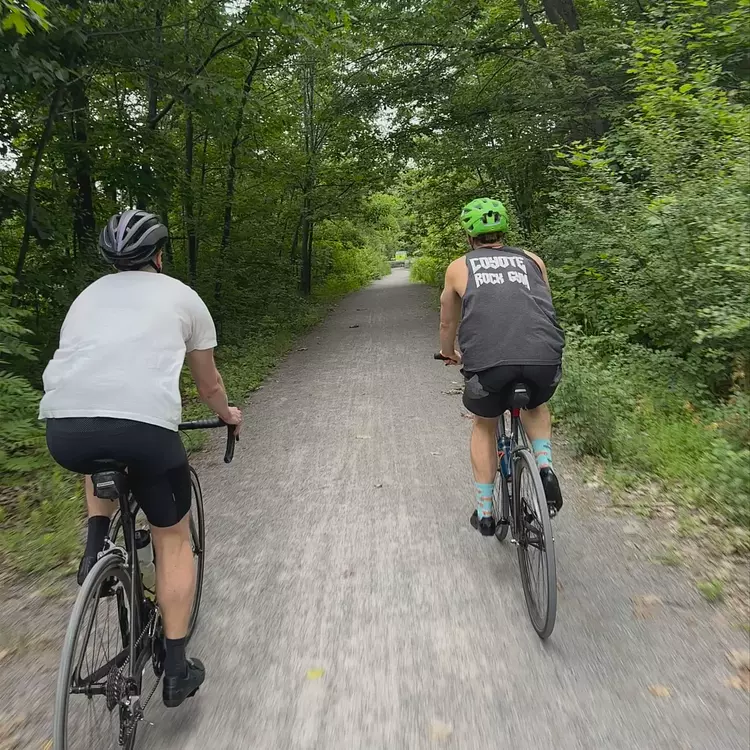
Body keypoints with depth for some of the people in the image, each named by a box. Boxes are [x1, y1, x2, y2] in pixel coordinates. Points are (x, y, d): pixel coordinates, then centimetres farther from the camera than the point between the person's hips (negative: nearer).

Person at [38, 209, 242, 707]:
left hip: (65, 429, 4)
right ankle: (177, 669, 25)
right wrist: (228, 414, 49)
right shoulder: (182, 296, 19)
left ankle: (96, 546, 24)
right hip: (145, 428, -3)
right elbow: (208, 383, 28)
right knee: (174, 538, 19)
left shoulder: (89, 294, 27)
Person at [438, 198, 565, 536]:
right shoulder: (532, 261, 27)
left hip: (487, 360, -1)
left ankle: (485, 512, 29)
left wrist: (449, 354, 54)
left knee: (484, 425, 27)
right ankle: (544, 466, 13)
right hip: (545, 358, 2)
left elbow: (447, 324, 34)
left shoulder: (459, 267, 22)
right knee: (536, 406, 36)